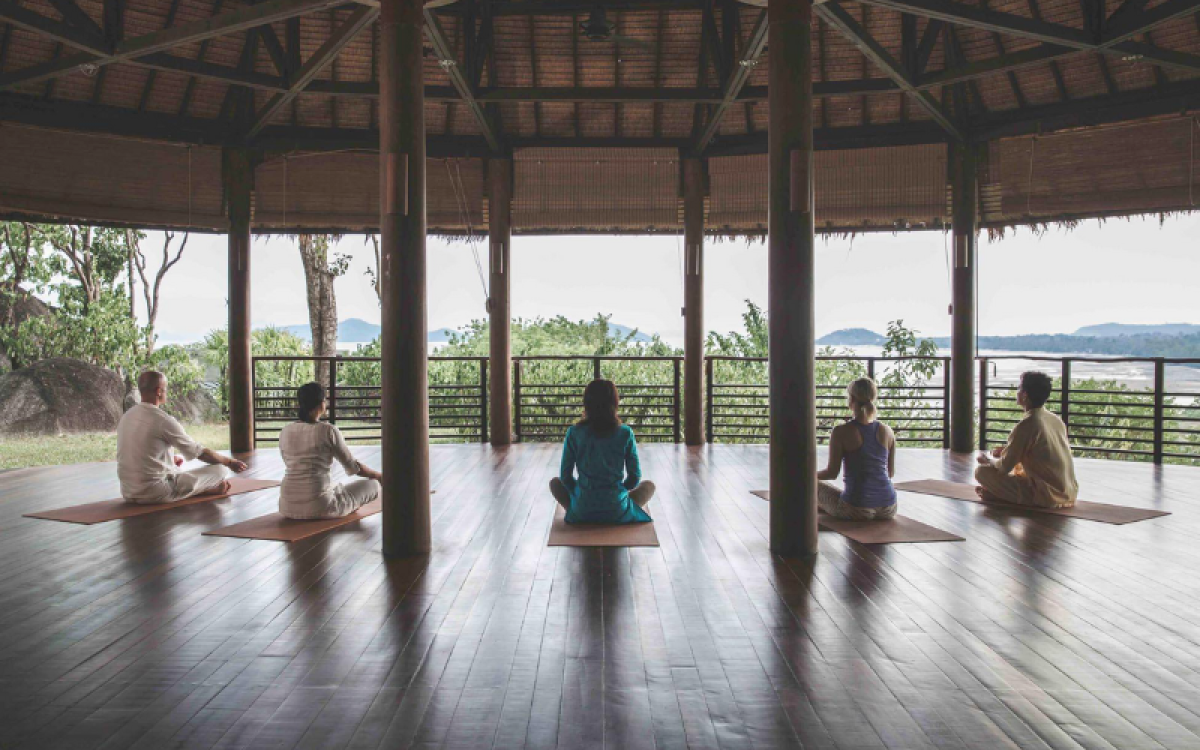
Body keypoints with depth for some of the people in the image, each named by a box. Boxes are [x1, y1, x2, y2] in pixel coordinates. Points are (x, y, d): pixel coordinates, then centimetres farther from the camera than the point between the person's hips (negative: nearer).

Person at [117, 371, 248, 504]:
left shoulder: (125, 417, 7)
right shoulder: (163, 420, -16)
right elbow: (199, 452, -7)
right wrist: (229, 462, 8)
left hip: (128, 493, 8)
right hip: (155, 494, -8)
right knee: (221, 469, -4)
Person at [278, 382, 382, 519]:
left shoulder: (284, 432, 6)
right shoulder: (328, 430, -9)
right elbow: (353, 466, 0)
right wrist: (380, 476, 19)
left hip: (288, 506, 7)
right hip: (318, 506, -6)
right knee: (373, 485, 18)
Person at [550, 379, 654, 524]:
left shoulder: (574, 433, -5)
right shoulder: (625, 433, -6)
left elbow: (565, 477, 1)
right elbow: (635, 478, 0)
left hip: (581, 513, 1)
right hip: (618, 514, 0)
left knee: (555, 482, 30)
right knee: (649, 486, 28)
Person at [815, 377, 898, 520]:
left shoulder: (841, 432, -11)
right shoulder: (887, 431, 2)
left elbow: (832, 472, -7)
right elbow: (891, 473, 11)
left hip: (857, 511, -4)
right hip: (888, 509, 4)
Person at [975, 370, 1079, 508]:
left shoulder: (1026, 424, -15)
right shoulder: (1056, 420, 8)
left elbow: (1004, 467, -9)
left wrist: (988, 460, 12)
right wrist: (1008, 451, 23)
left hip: (1046, 496, -8)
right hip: (1069, 494, 8)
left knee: (982, 471, -5)